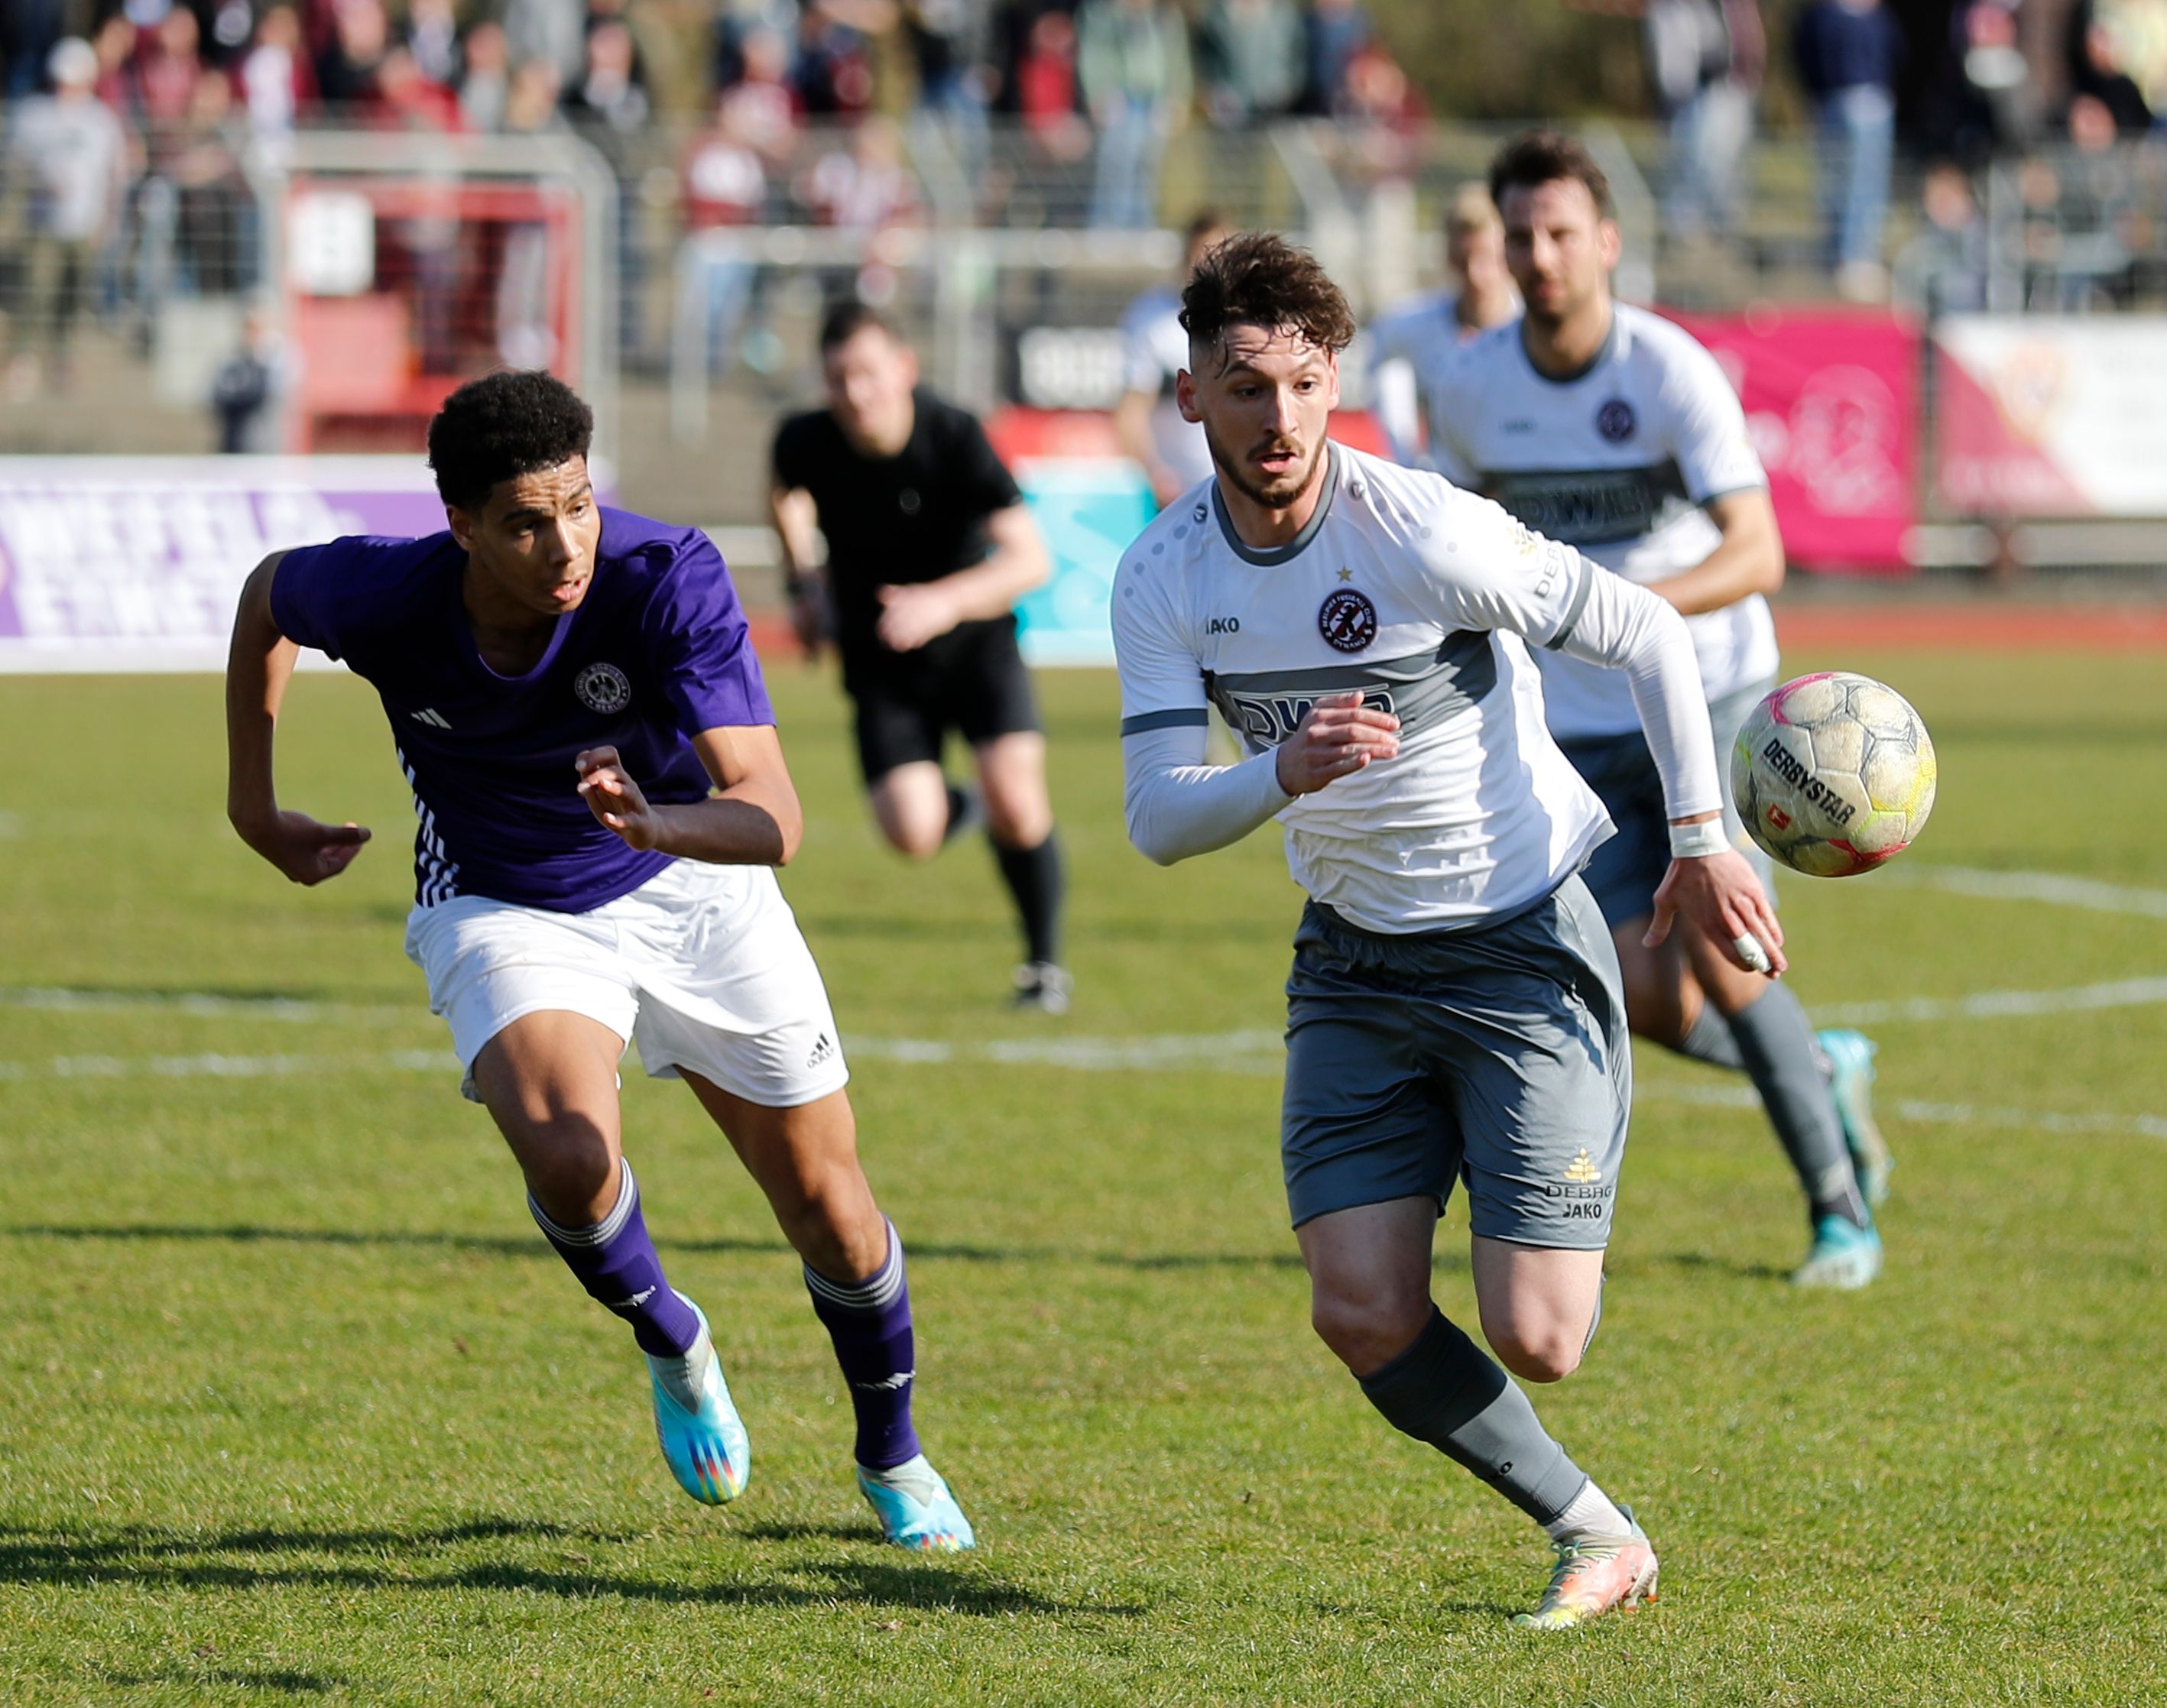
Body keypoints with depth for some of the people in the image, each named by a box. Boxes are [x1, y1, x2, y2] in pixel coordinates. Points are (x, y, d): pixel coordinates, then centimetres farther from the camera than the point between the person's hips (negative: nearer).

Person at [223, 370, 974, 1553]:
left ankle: (893, 1456, 34)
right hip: (498, 911, 0)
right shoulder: (382, 594, -25)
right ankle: (673, 1347, 5)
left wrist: (653, 823, -58)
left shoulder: (669, 579, -31)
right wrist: (253, 807, 7)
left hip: (691, 887, 0)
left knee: (827, 1207, 4)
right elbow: (266, 593, 3)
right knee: (568, 1158, -29)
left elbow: (773, 819, -38)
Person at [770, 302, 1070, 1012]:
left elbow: (1029, 558, -27)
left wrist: (944, 602, -41)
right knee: (913, 836, -15)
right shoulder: (807, 442, -14)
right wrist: (804, 580, 6)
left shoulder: (954, 436, -23)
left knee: (1016, 806, -19)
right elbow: (787, 495, 14)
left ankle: (1045, 961, 7)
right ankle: (953, 805, 25)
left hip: (973, 638, -2)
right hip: (880, 662, 2)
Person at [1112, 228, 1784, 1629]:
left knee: (1533, 1339, -12)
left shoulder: (1428, 535, -20)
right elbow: (1158, 821, -12)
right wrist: (1285, 772, -32)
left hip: (1529, 947, -4)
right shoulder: (1164, 581, -6)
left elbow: (1650, 634, -9)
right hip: (1354, 964, 5)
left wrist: (1702, 839, -10)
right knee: (1365, 1315, -9)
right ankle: (1595, 1537, 12)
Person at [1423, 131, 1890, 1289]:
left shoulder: (1672, 372, -15)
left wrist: (1634, 605, -39)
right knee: (1649, 1000, -10)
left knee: (1718, 961, -18)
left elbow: (1757, 553, -23)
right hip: (1580, 737, 4)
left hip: (1710, 702, -4)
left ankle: (1838, 1210, 0)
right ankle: (1825, 1074, 22)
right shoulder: (1467, 386, -1)